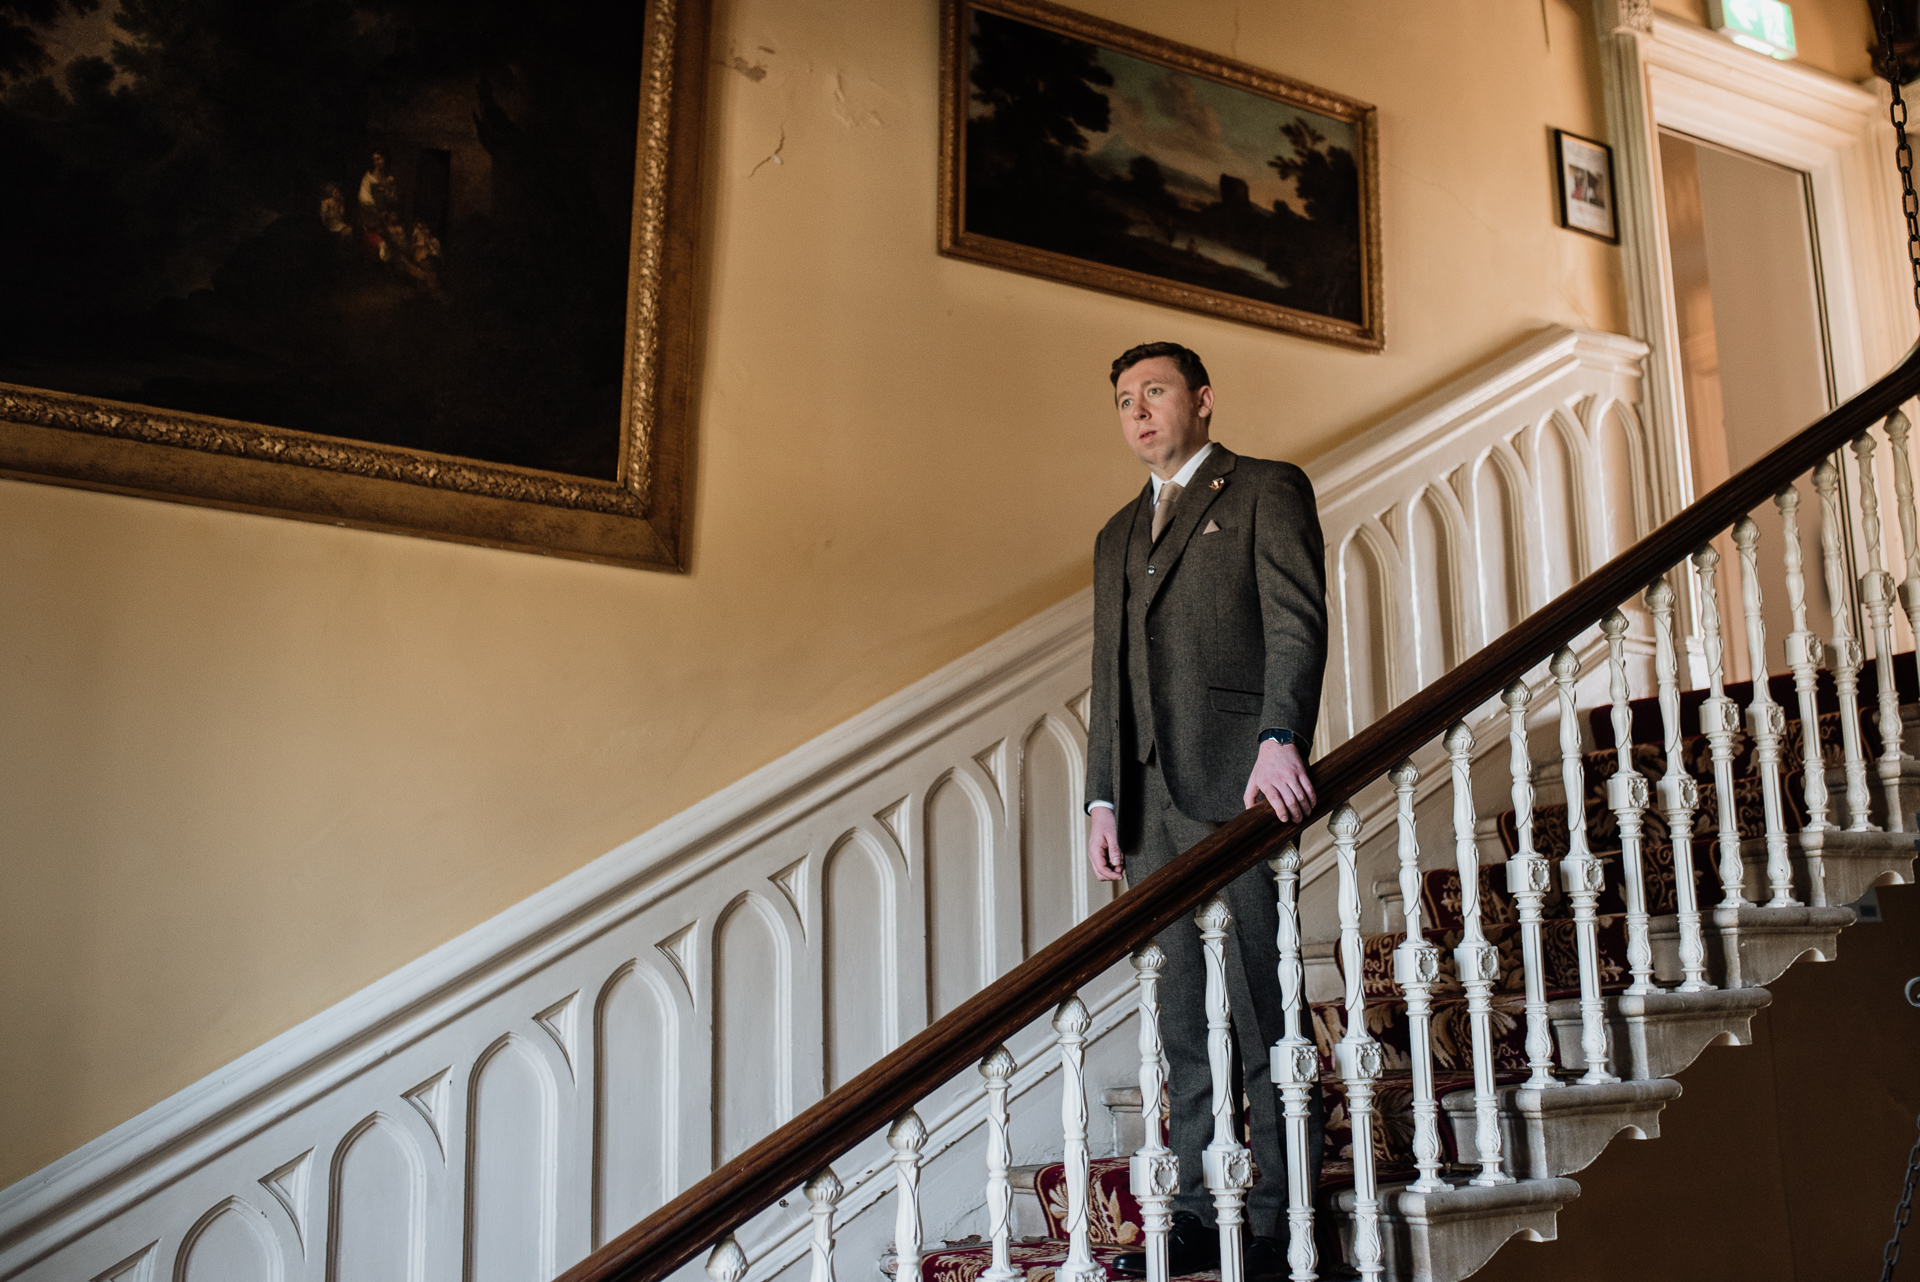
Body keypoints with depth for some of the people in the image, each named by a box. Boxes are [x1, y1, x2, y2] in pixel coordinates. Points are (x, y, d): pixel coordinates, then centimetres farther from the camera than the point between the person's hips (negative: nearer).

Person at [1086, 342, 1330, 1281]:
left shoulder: (1267, 491, 5)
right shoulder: (1118, 535, 24)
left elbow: (1296, 622, -8)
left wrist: (1281, 738, -24)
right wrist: (1103, 798, 13)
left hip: (1238, 784, -6)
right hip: (1153, 799, 6)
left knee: (1260, 1007, -5)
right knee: (1183, 1017, 7)